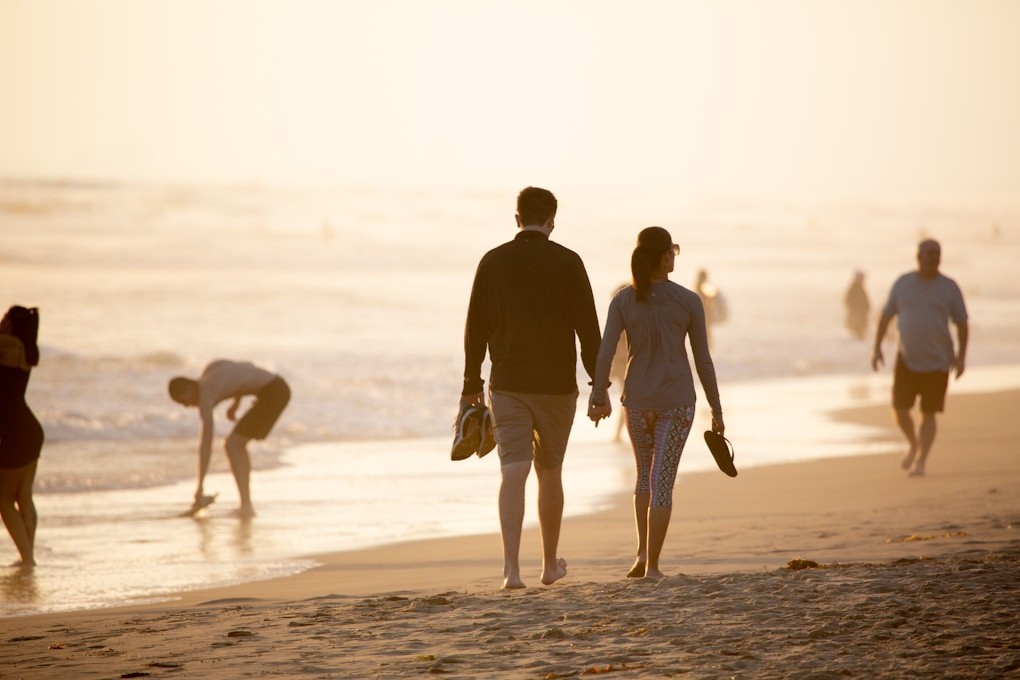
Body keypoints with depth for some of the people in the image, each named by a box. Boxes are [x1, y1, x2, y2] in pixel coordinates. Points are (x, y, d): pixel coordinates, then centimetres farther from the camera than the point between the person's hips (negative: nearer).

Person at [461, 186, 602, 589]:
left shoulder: (493, 262, 0)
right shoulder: (567, 262, -4)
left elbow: (475, 327, 3)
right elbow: (587, 327, -6)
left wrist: (471, 384, 12)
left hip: (507, 385, 0)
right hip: (557, 385, 0)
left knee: (513, 472, -6)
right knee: (550, 473, 14)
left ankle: (511, 568, -21)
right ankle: (550, 564, 27)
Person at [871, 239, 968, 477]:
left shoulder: (949, 287, -2)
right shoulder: (903, 283, 2)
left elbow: (961, 323, 2)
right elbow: (886, 316, 7)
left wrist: (961, 357, -3)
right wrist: (877, 348, 1)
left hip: (937, 361, -1)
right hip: (907, 359, 1)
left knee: (928, 413, -2)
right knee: (900, 410, -5)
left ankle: (921, 461, 7)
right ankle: (914, 444, 22)